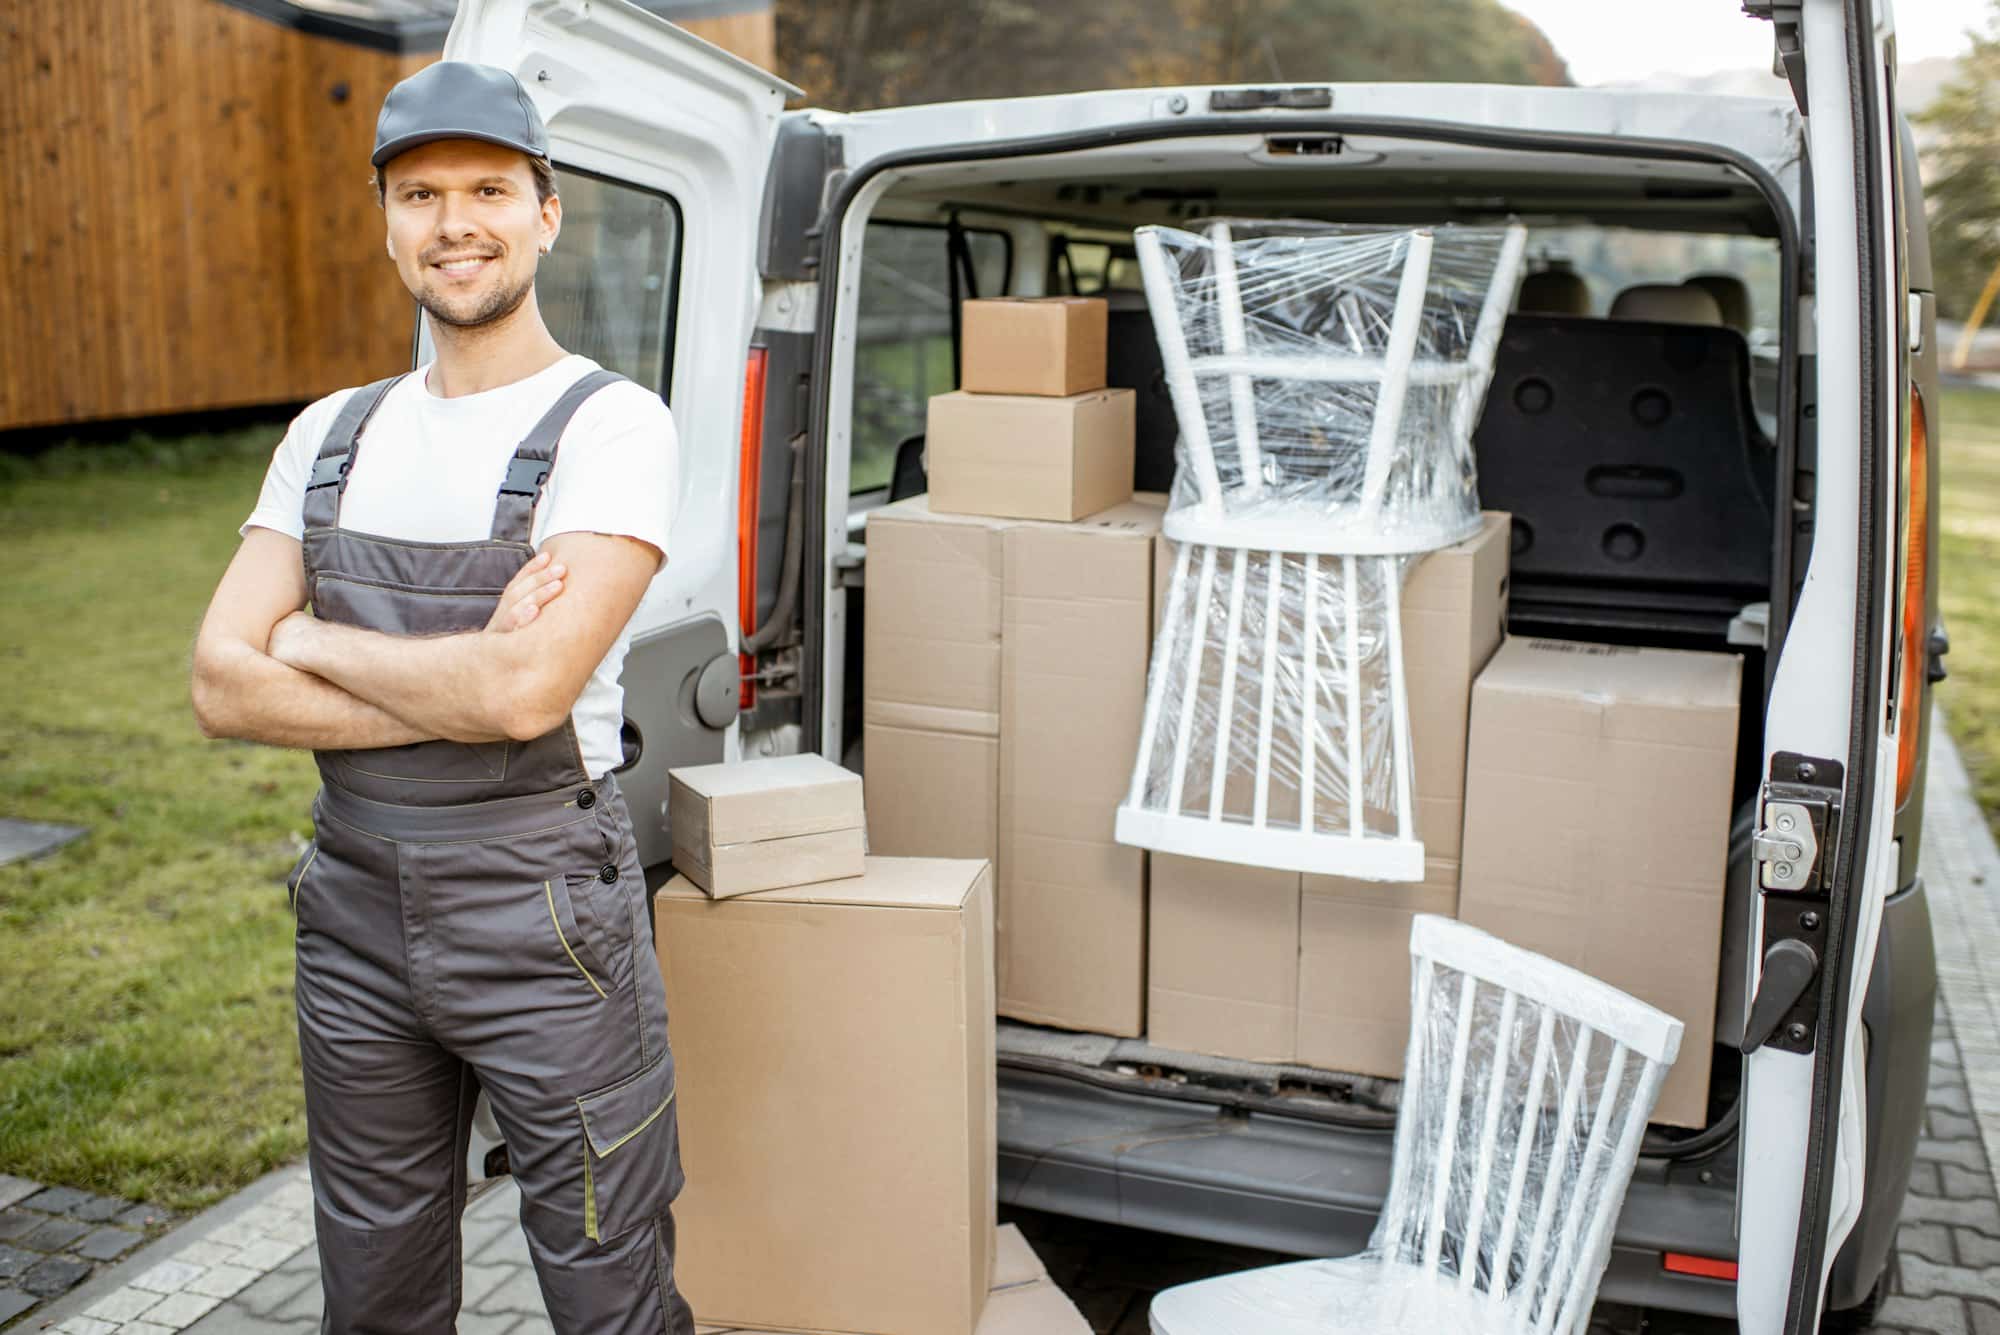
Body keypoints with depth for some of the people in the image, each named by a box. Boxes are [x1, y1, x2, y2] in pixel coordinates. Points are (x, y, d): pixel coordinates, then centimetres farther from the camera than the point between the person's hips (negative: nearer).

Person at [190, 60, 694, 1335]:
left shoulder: (611, 424, -11)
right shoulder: (332, 435, 8)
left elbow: (526, 692, -23)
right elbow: (223, 686, -1)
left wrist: (314, 646, -7)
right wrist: (452, 689, -15)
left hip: (543, 919, -5)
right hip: (356, 912, 6)